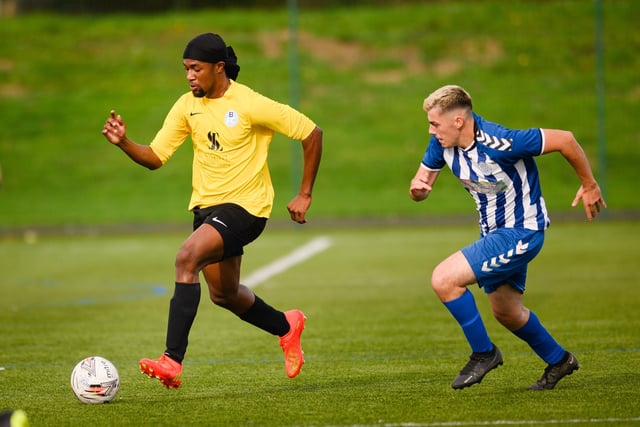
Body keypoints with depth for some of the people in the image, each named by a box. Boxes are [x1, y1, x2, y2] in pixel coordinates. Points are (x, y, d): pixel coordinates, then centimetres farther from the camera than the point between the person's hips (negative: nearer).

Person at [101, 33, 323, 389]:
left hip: (245, 206, -8)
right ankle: (287, 327, 48)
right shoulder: (187, 106, 1)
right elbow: (155, 157, 1)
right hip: (206, 205, 8)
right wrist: (123, 142, -19)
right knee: (224, 295, 19)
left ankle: (173, 361, -31)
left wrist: (305, 194, -7)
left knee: (187, 256, -29)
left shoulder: (251, 105, -16)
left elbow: (312, 133, -9)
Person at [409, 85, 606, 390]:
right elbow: (421, 184, 3)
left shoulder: (498, 143, -31)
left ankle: (483, 353, -3)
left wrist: (589, 186, -11)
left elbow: (564, 139, -24)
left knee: (444, 279, -20)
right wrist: (417, 187, -23)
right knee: (506, 313, 22)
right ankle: (558, 361, 45)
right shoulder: (441, 142, -8)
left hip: (520, 232, -9)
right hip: (494, 232, 9)